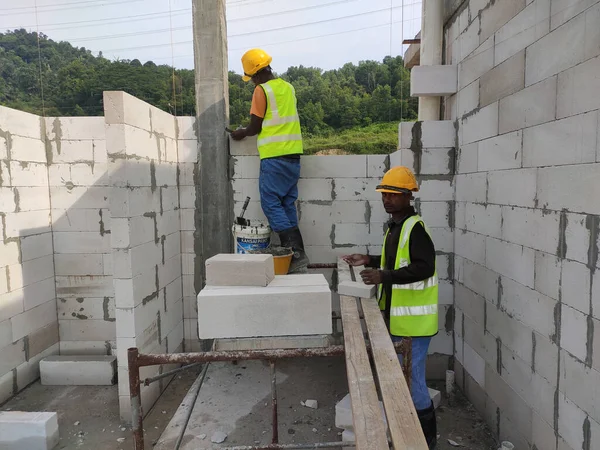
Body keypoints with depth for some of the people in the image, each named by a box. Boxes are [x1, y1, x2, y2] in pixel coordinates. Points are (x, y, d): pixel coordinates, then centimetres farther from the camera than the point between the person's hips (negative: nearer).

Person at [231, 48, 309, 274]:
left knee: (271, 204, -3)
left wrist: (241, 134, 16)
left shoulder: (262, 90, -7)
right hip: (293, 153, 8)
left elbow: (255, 127, -4)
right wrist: (250, 130, 32)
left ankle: (296, 253, -10)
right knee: (287, 205, 11)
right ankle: (295, 254, 10)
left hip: (274, 156, -7)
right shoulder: (288, 87, 15)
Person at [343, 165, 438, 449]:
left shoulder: (415, 227, -18)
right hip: (398, 315, 10)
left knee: (411, 378, -1)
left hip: (413, 318, -10)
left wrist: (384, 276, -34)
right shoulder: (396, 226, 13)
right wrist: (369, 261, 13)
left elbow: (424, 267, -27)